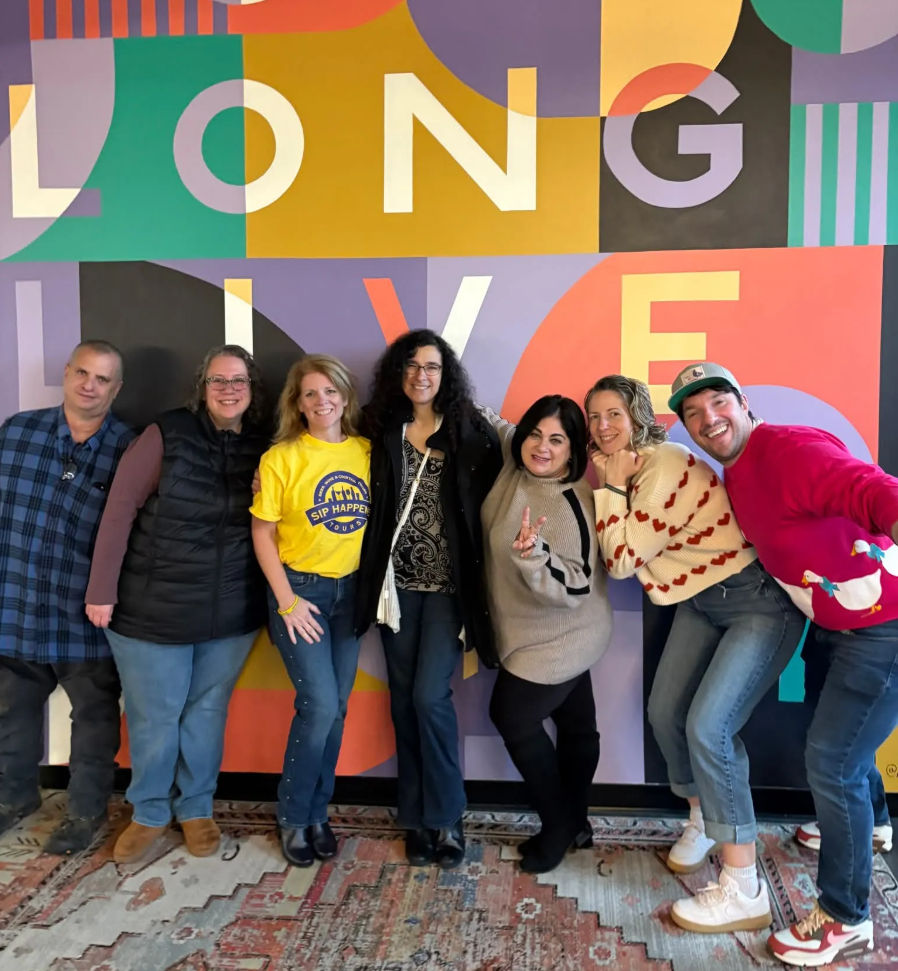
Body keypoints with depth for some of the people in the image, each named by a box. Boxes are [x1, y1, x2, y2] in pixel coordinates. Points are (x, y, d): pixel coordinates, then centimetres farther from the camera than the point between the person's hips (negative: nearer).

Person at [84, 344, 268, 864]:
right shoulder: (167, 434, -10)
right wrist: (101, 589, -9)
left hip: (232, 612, 3)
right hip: (153, 608, -2)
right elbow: (120, 510, -10)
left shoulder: (263, 447, 0)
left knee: (208, 710, 15)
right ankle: (149, 813, 33)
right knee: (154, 716, 10)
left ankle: (197, 808, 35)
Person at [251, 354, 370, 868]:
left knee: (336, 708, 10)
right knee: (320, 705, -8)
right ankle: (293, 818, 15)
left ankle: (318, 813, 28)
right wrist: (287, 601, -10)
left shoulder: (366, 452, 0)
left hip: (351, 590, 4)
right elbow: (262, 533, -6)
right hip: (299, 589, -4)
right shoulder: (280, 458, -9)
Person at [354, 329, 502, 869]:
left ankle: (446, 818, 13)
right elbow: (372, 509, 5)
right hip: (399, 583, 3)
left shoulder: (472, 434, -1)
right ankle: (417, 819, 24)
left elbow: (490, 508, -3)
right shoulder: (382, 433, 5)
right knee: (404, 700, 9)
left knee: (429, 695, -8)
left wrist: (480, 579, -9)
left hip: (448, 585, -3)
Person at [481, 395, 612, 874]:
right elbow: (498, 428, 16)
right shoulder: (515, 467, -6)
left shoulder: (571, 503, -28)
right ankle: (574, 823, 39)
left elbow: (575, 588, -32)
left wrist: (531, 553, -45)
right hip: (553, 637, 8)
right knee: (575, 723, 20)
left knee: (512, 716, 3)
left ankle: (559, 826, 23)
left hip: (558, 640, -8)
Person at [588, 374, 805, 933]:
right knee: (666, 711, 8)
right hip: (703, 600, 9)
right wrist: (610, 485, -6)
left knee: (708, 727, -17)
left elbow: (622, 560, -19)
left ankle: (744, 892, -5)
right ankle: (703, 821, 34)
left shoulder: (665, 466, -22)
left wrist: (611, 488, -16)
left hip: (760, 602, -9)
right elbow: (612, 557, 0)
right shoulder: (627, 471, 6)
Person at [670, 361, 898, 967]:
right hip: (840, 623, 10)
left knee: (832, 761, -6)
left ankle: (846, 920, 15)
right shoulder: (736, 477, 4)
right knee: (844, 738, 29)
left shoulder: (788, 448, -25)